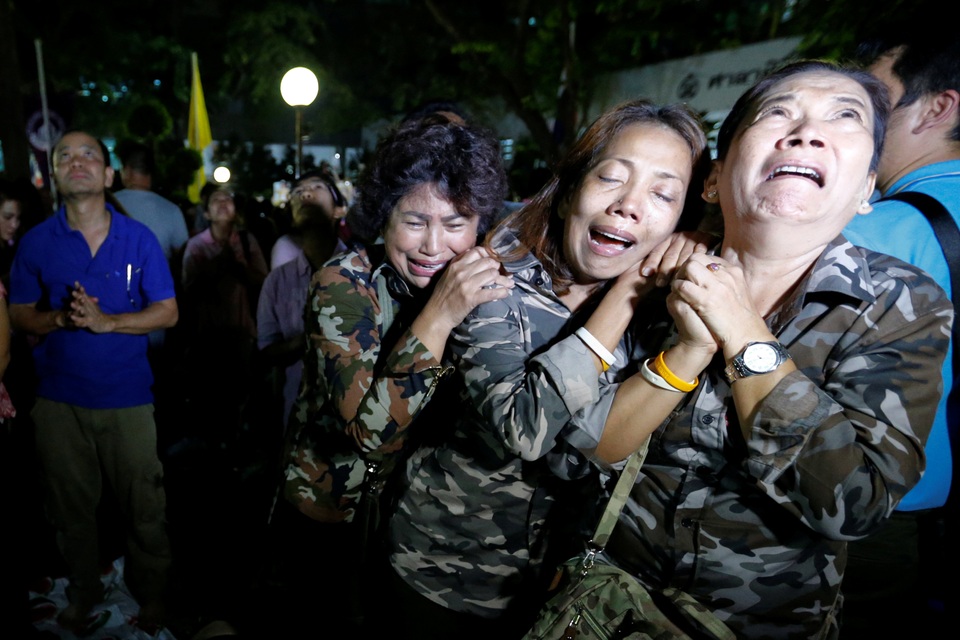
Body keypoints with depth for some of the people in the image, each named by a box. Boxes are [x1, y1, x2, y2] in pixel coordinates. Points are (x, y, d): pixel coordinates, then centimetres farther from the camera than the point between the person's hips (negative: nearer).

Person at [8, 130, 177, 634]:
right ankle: (83, 593, 38)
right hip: (59, 397, 2)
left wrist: (106, 321, -17)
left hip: (128, 395, -1)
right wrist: (61, 318, -16)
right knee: (72, 505, 16)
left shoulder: (138, 238, -2)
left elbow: (167, 312, -3)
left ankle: (151, 594, 28)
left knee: (145, 505, 7)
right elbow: (20, 316, 5)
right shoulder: (36, 242, 2)